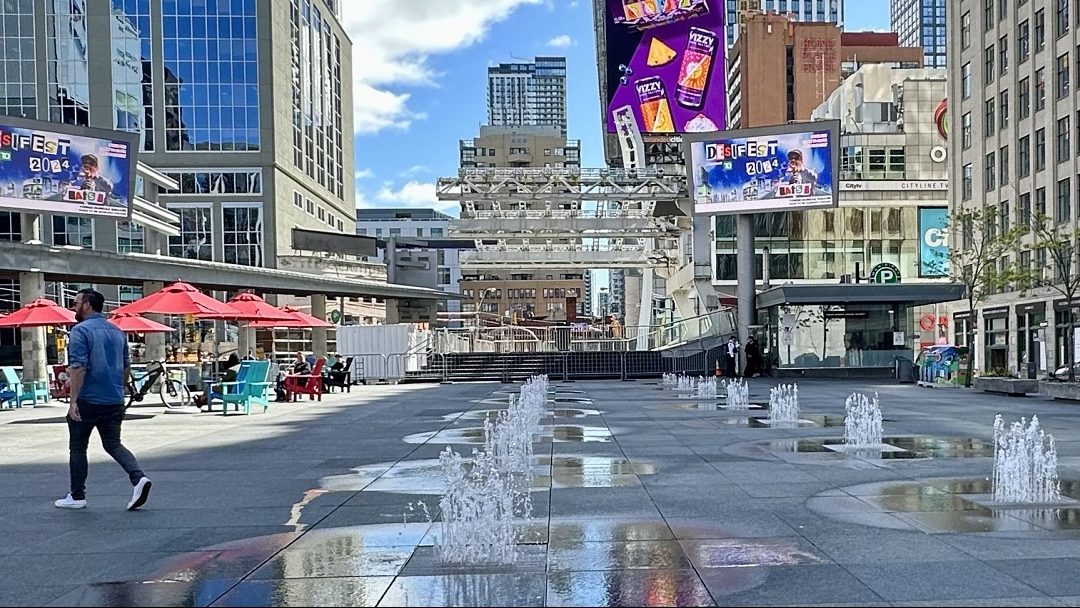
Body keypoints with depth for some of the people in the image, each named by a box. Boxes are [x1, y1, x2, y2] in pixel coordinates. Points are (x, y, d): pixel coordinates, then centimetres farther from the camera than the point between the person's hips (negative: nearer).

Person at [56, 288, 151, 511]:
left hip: (87, 400, -6)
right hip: (115, 401, 6)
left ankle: (77, 496, 18)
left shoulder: (80, 330, -10)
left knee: (78, 448, 10)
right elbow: (126, 366, 17)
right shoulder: (117, 331, 12)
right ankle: (138, 478, -11)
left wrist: (73, 401, -19)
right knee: (113, 444, 11)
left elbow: (78, 367, -19)